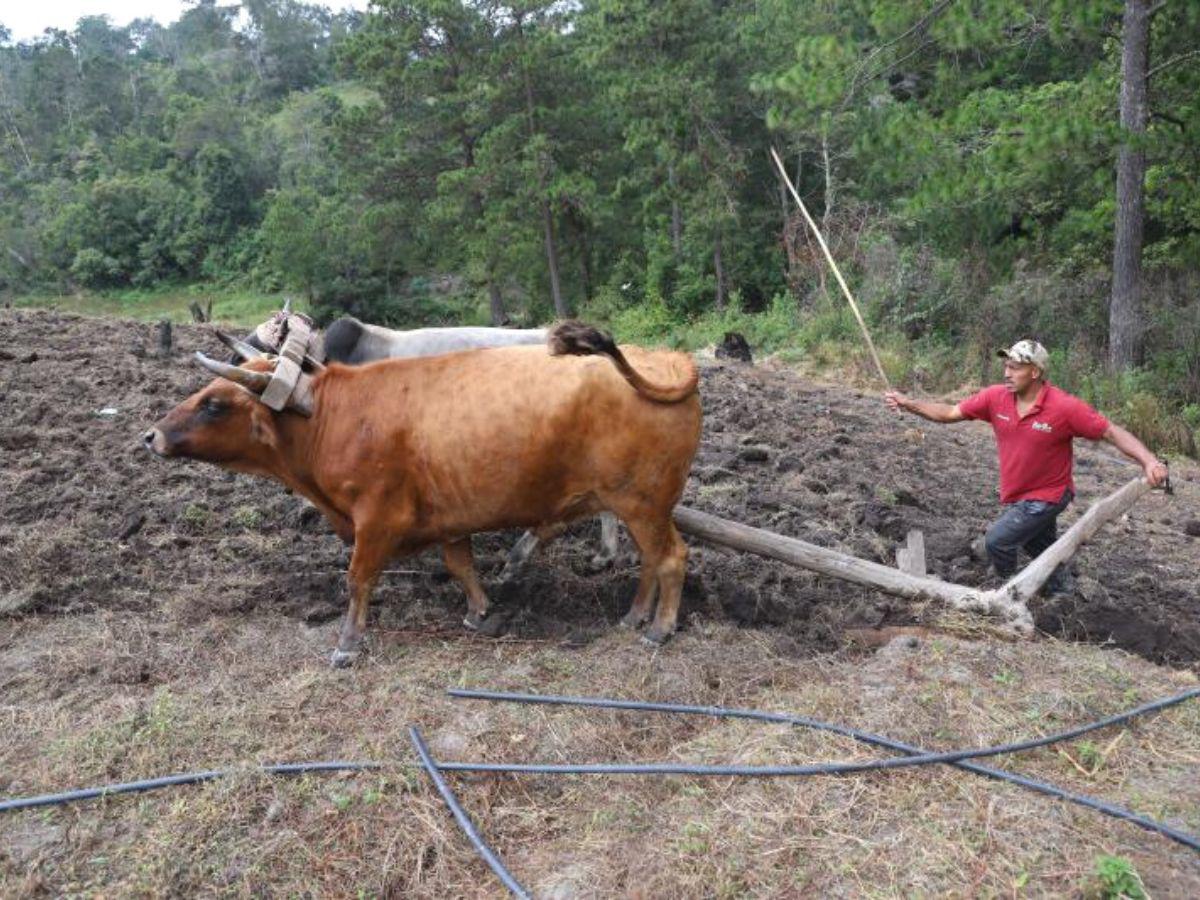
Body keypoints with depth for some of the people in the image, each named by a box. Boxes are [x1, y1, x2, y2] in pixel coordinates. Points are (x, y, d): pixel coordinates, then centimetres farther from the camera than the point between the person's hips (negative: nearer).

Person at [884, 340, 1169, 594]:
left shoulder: (1066, 407, -23)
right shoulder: (996, 397, -11)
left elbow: (1113, 433, -18)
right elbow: (949, 413, -5)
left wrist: (1149, 460, -32)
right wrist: (908, 403, -15)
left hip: (1046, 497, -6)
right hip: (1016, 496, 6)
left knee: (997, 541, -14)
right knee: (1044, 552, 23)